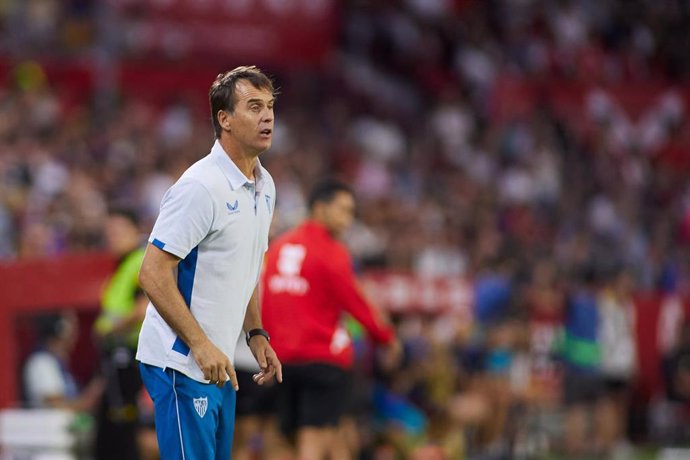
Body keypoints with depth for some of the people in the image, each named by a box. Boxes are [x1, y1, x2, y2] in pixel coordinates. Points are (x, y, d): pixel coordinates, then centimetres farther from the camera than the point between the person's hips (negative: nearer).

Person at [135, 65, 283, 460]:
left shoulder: (265, 186, 11)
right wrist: (200, 344, -22)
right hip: (180, 364, -9)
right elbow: (153, 274, -20)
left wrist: (256, 335, 13)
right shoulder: (201, 186, -18)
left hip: (218, 366, 9)